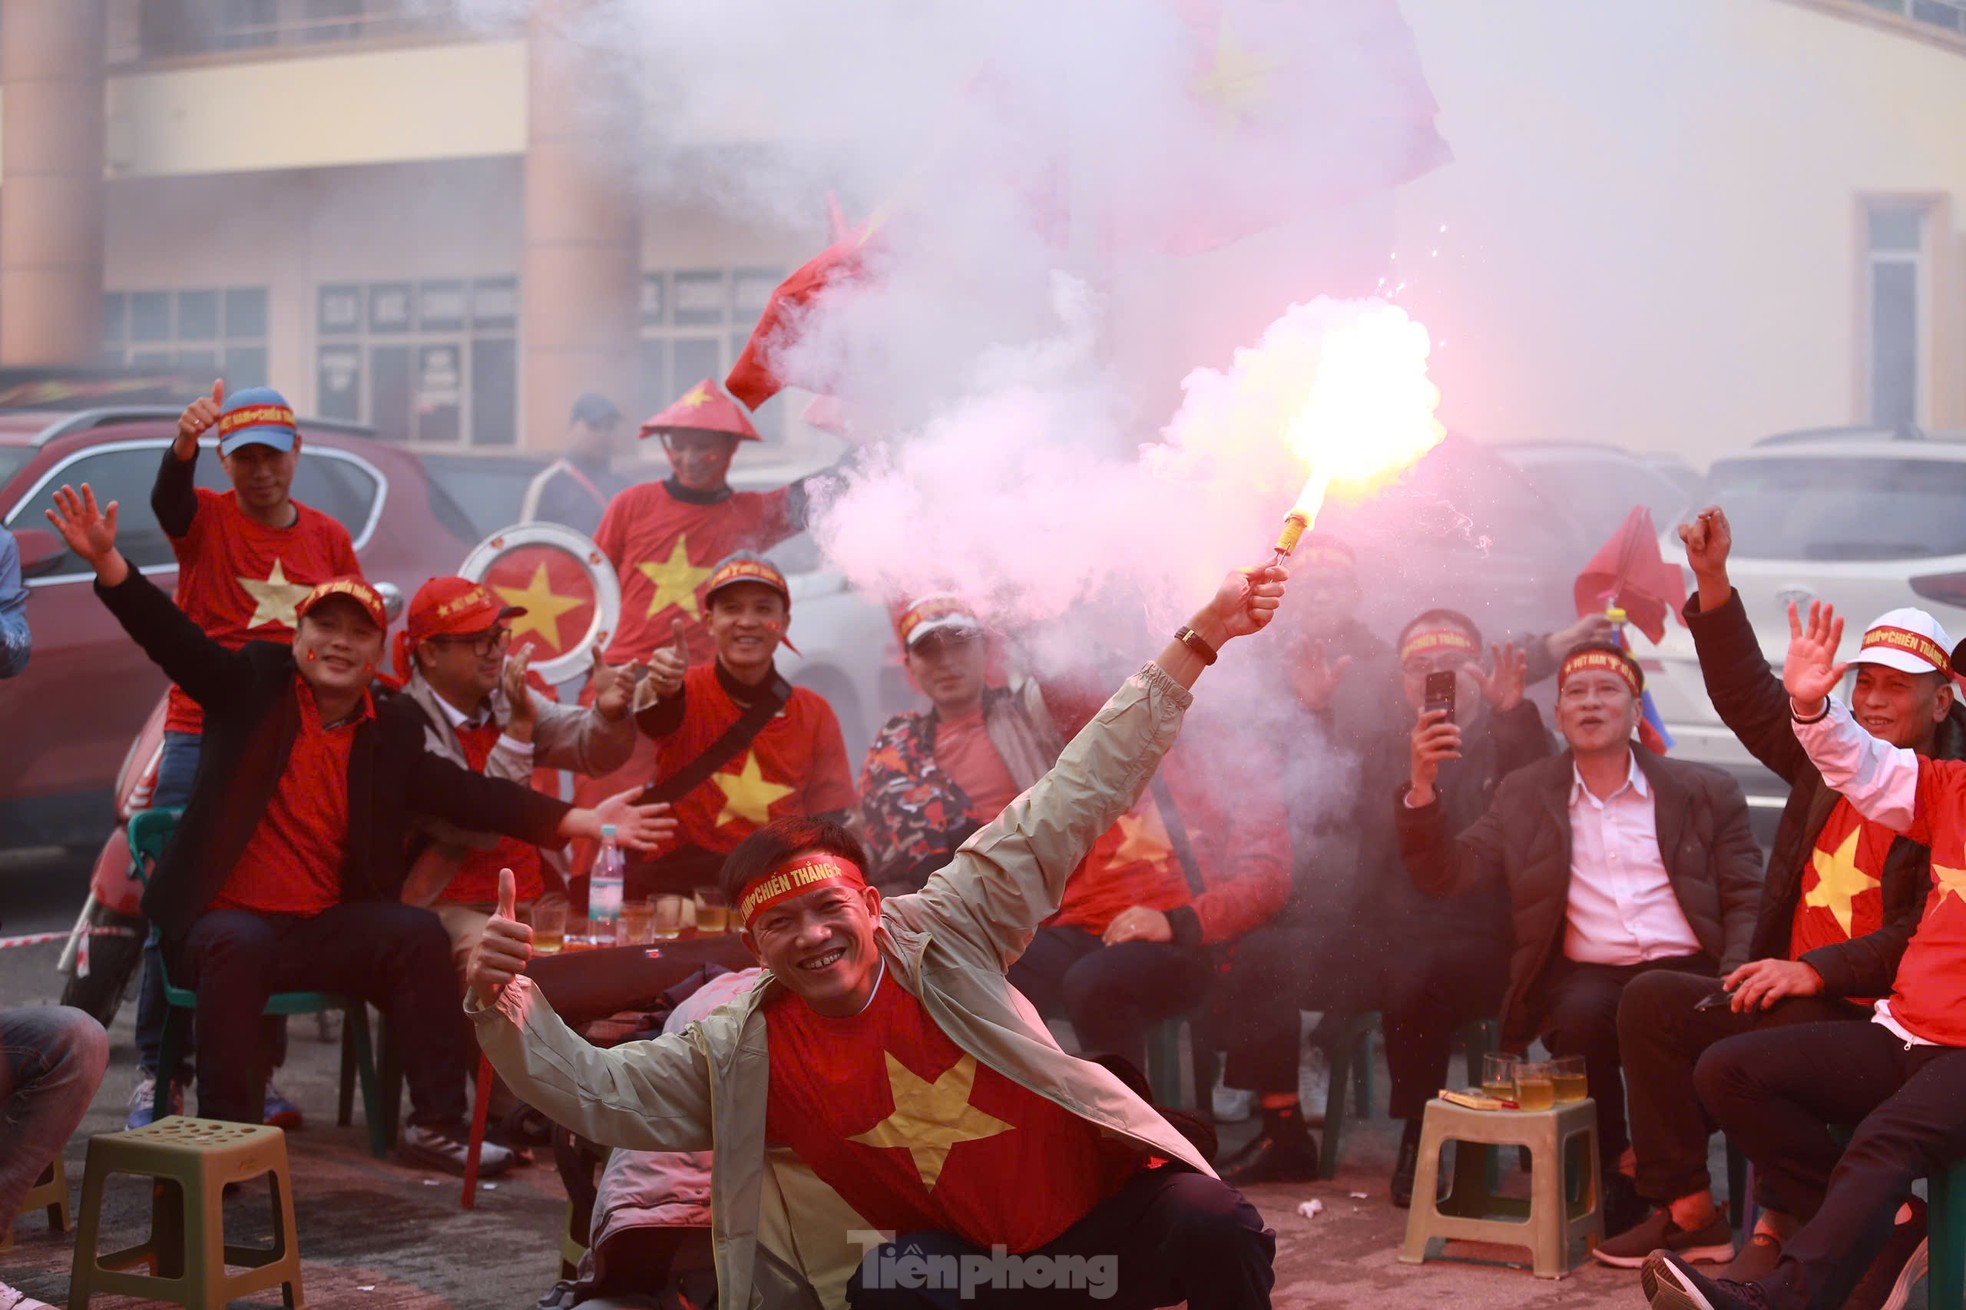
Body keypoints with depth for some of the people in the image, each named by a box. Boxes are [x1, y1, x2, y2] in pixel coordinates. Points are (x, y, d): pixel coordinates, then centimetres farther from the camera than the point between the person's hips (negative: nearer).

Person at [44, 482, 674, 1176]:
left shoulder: (391, 737, 9)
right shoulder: (253, 683, 3)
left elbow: (471, 795, 3)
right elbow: (172, 636, -8)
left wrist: (584, 821, -8)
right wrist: (105, 558, -25)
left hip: (326, 932, 3)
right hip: (225, 920, -3)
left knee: (419, 932, -20)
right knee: (240, 948, -35)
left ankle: (435, 1123, -15)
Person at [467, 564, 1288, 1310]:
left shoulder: (941, 933, -3)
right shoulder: (742, 1055, 1)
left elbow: (1070, 802, -5)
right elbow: (593, 1090, 0)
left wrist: (1199, 640, -8)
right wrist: (503, 1002, -20)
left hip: (1100, 1203, 1)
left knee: (1215, 1229, -26)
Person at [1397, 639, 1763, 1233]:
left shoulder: (1705, 792, 15)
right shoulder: (1524, 795, 17)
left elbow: (1746, 900, 9)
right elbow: (1448, 874, 7)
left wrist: (1734, 981, -12)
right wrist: (1423, 783, -10)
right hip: (1585, 977, 0)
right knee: (1582, 1013, -34)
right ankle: (1610, 1179, -12)